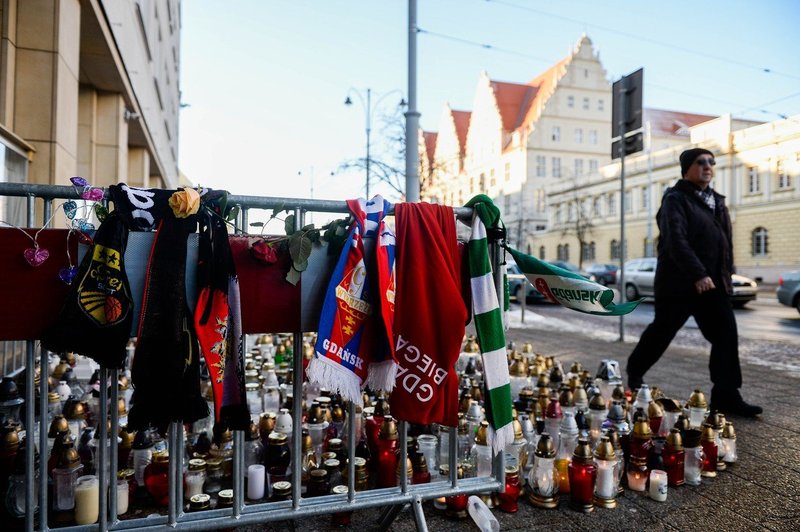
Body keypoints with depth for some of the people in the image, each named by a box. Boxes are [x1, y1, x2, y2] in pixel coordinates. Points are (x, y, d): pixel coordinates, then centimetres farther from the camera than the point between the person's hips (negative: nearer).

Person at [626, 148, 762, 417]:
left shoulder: (716, 200, 17)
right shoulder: (675, 199, -8)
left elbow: (724, 240, 20)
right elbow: (676, 240, -21)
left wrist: (726, 273, 12)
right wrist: (697, 274, -27)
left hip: (713, 281, 7)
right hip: (680, 281, -7)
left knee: (726, 334, -1)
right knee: (662, 330, 4)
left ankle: (726, 396, 4)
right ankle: (633, 373, 26)